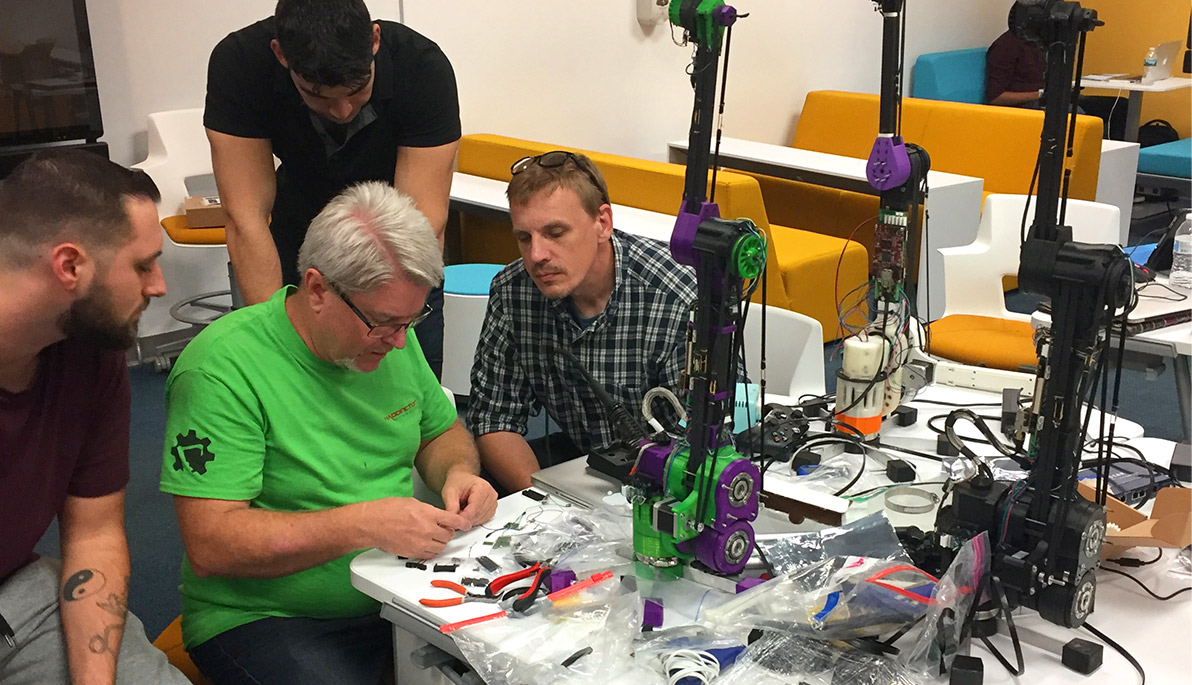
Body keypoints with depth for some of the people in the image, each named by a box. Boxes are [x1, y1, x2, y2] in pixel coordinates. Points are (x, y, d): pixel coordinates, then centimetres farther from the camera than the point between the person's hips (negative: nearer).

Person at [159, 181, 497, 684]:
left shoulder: (390, 336, 2)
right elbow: (209, 544, -22)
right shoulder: (223, 368, -19)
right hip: (261, 619, -5)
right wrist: (363, 524, -29)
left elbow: (441, 431, 18)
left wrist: (459, 472, -6)